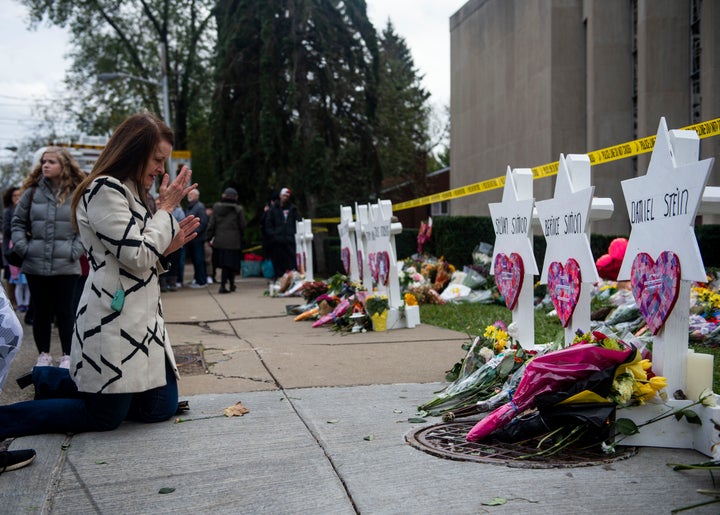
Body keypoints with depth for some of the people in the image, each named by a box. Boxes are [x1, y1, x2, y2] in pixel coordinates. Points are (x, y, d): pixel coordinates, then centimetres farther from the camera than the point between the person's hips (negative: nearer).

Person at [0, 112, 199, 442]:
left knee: (162, 408, 9)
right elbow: (137, 258, -18)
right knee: (105, 418, -3)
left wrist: (168, 247, 5)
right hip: (114, 322, -10)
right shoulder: (104, 190, -12)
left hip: (141, 320, 10)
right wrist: (166, 209, -9)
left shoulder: (129, 193, 18)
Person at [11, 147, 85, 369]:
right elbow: (18, 221, 11)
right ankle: (43, 354, 24)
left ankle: (67, 356, 18)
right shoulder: (32, 191, 5)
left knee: (64, 311, 6)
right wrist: (22, 246, -1)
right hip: (35, 265, 2)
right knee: (41, 311, 10)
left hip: (66, 267, -2)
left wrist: (75, 250, -8)